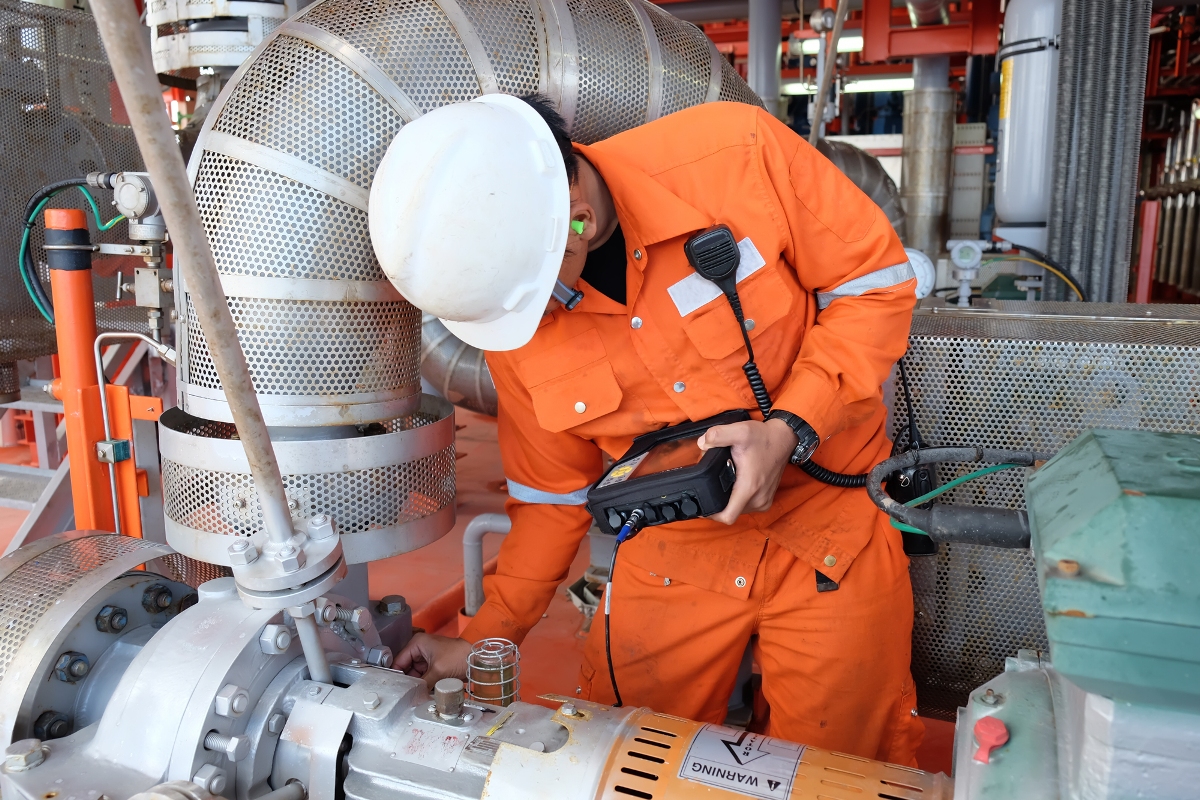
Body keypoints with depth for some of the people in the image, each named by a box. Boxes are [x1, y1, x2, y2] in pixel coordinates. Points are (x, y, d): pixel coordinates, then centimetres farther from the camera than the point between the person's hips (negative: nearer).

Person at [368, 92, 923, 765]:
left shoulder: (738, 153, -22)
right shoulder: (510, 315, -10)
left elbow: (877, 280, -10)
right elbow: (553, 489, 2)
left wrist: (791, 427, -23)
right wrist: (487, 640, 6)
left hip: (828, 520, -2)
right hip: (672, 551, 3)